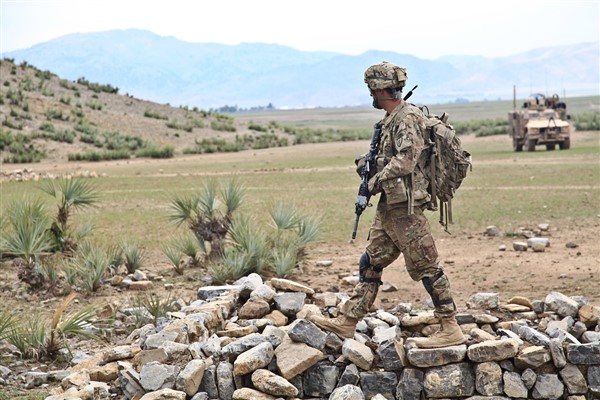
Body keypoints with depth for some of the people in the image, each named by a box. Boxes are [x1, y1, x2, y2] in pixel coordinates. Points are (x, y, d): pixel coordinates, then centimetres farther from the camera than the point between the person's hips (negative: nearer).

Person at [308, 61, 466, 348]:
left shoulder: (407, 118, -15)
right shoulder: (392, 119, 16)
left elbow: (405, 159, -24)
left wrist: (376, 180, -15)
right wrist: (369, 163, 8)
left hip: (405, 207, -10)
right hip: (390, 206, 10)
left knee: (425, 266, -5)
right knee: (371, 262, 12)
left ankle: (450, 330, 2)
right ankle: (346, 322, 19)